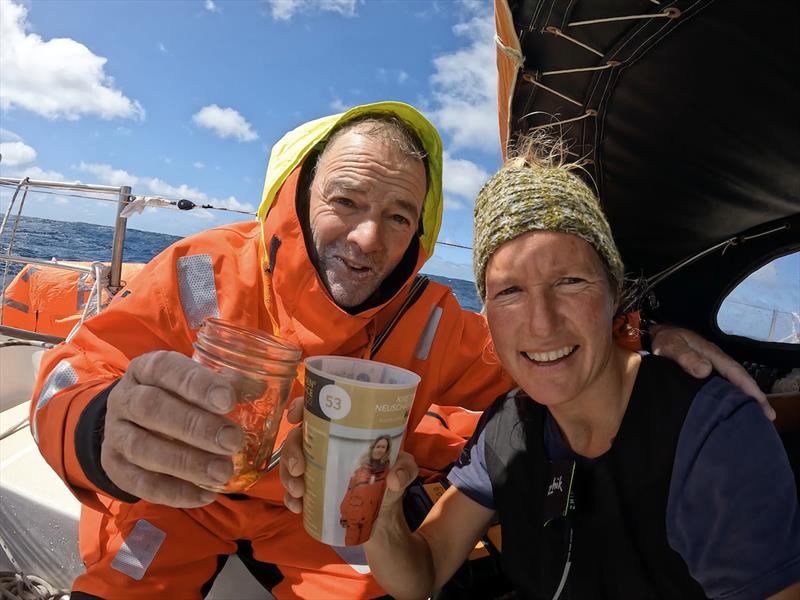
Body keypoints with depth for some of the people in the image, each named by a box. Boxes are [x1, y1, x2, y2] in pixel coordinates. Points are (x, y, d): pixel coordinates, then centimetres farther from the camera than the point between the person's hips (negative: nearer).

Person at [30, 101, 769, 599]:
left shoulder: (428, 322, -19)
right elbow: (70, 384, -28)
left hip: (323, 519, 2)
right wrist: (105, 431, -55)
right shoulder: (205, 277, -27)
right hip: (173, 504, -1)